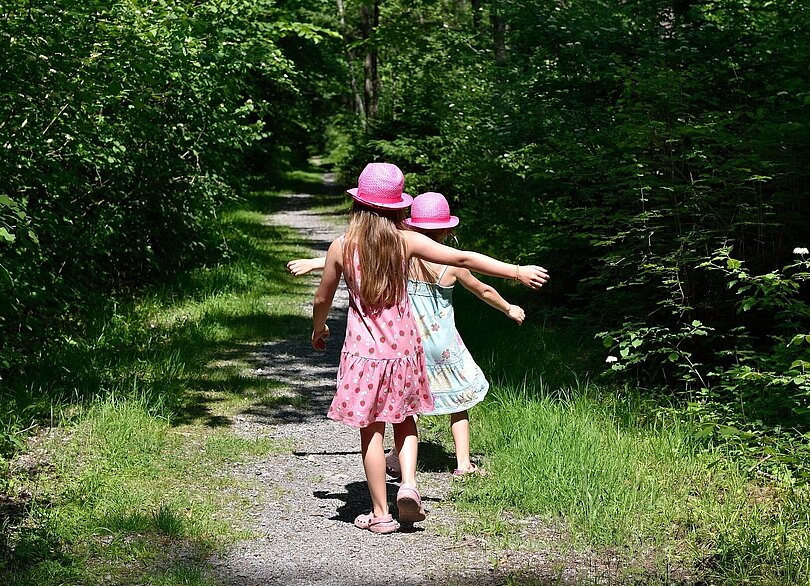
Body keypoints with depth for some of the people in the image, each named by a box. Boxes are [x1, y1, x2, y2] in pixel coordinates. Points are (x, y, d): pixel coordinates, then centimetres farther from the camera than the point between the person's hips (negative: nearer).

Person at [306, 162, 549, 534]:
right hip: (403, 347, 1)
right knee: (404, 419, 20)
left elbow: (322, 299, 7)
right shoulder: (406, 242, -6)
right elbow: (462, 259, -5)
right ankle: (408, 484, -2)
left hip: (364, 350, -1)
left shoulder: (341, 247, -6)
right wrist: (517, 272, 2)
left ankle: (380, 514, 11)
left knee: (371, 431, 7)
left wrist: (318, 330, 28)